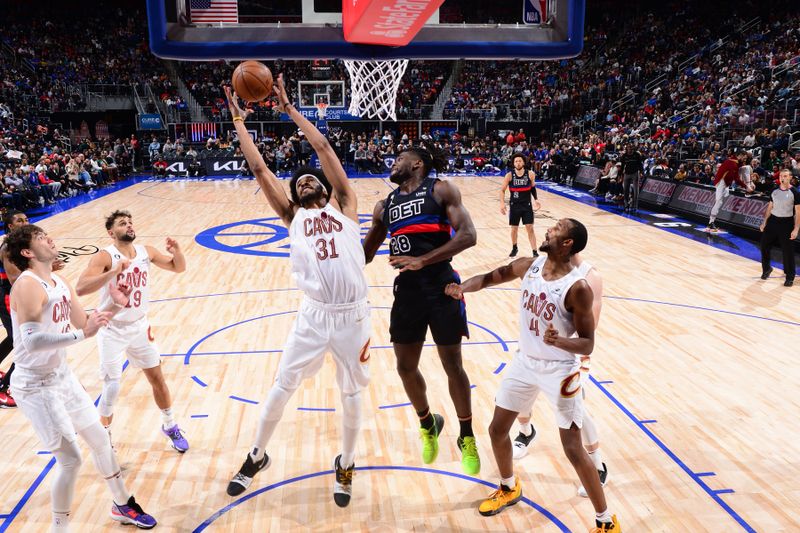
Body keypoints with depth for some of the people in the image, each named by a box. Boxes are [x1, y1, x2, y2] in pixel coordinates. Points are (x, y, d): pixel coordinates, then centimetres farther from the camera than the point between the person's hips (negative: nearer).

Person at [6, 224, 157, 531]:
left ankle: (123, 506, 35)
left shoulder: (60, 284, 6)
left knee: (100, 439, 16)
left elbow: (85, 323, 16)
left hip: (62, 376, 9)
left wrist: (115, 306, 2)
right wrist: (81, 334, -38)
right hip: (36, 386, -9)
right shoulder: (28, 285, -22)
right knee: (70, 459, -6)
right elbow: (32, 341, -33)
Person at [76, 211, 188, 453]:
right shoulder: (104, 256, -19)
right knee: (112, 387, -2)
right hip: (112, 331, -5)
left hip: (140, 327, 5)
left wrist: (176, 250, -14)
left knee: (157, 378, 12)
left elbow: (179, 268, 7)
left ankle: (169, 426, 31)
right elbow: (80, 288, -32)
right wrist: (113, 272, -43)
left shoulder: (146, 252, -3)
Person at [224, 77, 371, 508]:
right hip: (314, 315, 1)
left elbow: (323, 148, 4)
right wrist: (239, 120, 9)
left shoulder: (343, 205, 7)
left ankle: (345, 465, 36)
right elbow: (259, 169, 7)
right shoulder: (292, 215, 10)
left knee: (351, 394, 12)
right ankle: (257, 457, 33)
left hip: (353, 314, -1)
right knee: (282, 386, 10)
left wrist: (290, 109, 8)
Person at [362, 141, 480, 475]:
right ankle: (428, 425, 36)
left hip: (441, 287, -5)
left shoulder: (441, 191, -3)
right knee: (405, 367, 9)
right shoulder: (385, 206, 14)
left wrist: (422, 260, -22)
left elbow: (468, 236, -15)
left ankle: (466, 437, 24)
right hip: (407, 290, 5)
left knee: (452, 365, 4)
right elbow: (365, 254, 19)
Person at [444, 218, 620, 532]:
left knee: (573, 449, -2)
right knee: (497, 430, 14)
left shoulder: (578, 288, -23)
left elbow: (587, 344, -19)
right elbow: (491, 277, 8)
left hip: (559, 371, -6)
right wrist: (463, 288, -12)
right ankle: (509, 489, 41)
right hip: (525, 363, 6)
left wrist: (558, 341, -39)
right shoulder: (528, 266, -7)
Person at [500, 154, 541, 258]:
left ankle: (535, 252, 1)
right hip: (514, 205, 0)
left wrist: (536, 199, 2)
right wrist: (502, 203, -14)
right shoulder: (509, 175, -11)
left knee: (530, 228, -4)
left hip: (527, 205, 0)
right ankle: (514, 248, 34)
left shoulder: (530, 174, -8)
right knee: (514, 229, 11)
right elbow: (502, 190, -2)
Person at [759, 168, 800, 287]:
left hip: (786, 223, -5)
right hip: (773, 220, 5)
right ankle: (766, 269, 28)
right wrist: (764, 222, 12)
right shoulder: (774, 190, 5)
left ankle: (790, 277, 10)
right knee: (765, 246, 6)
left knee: (787, 251, -1)